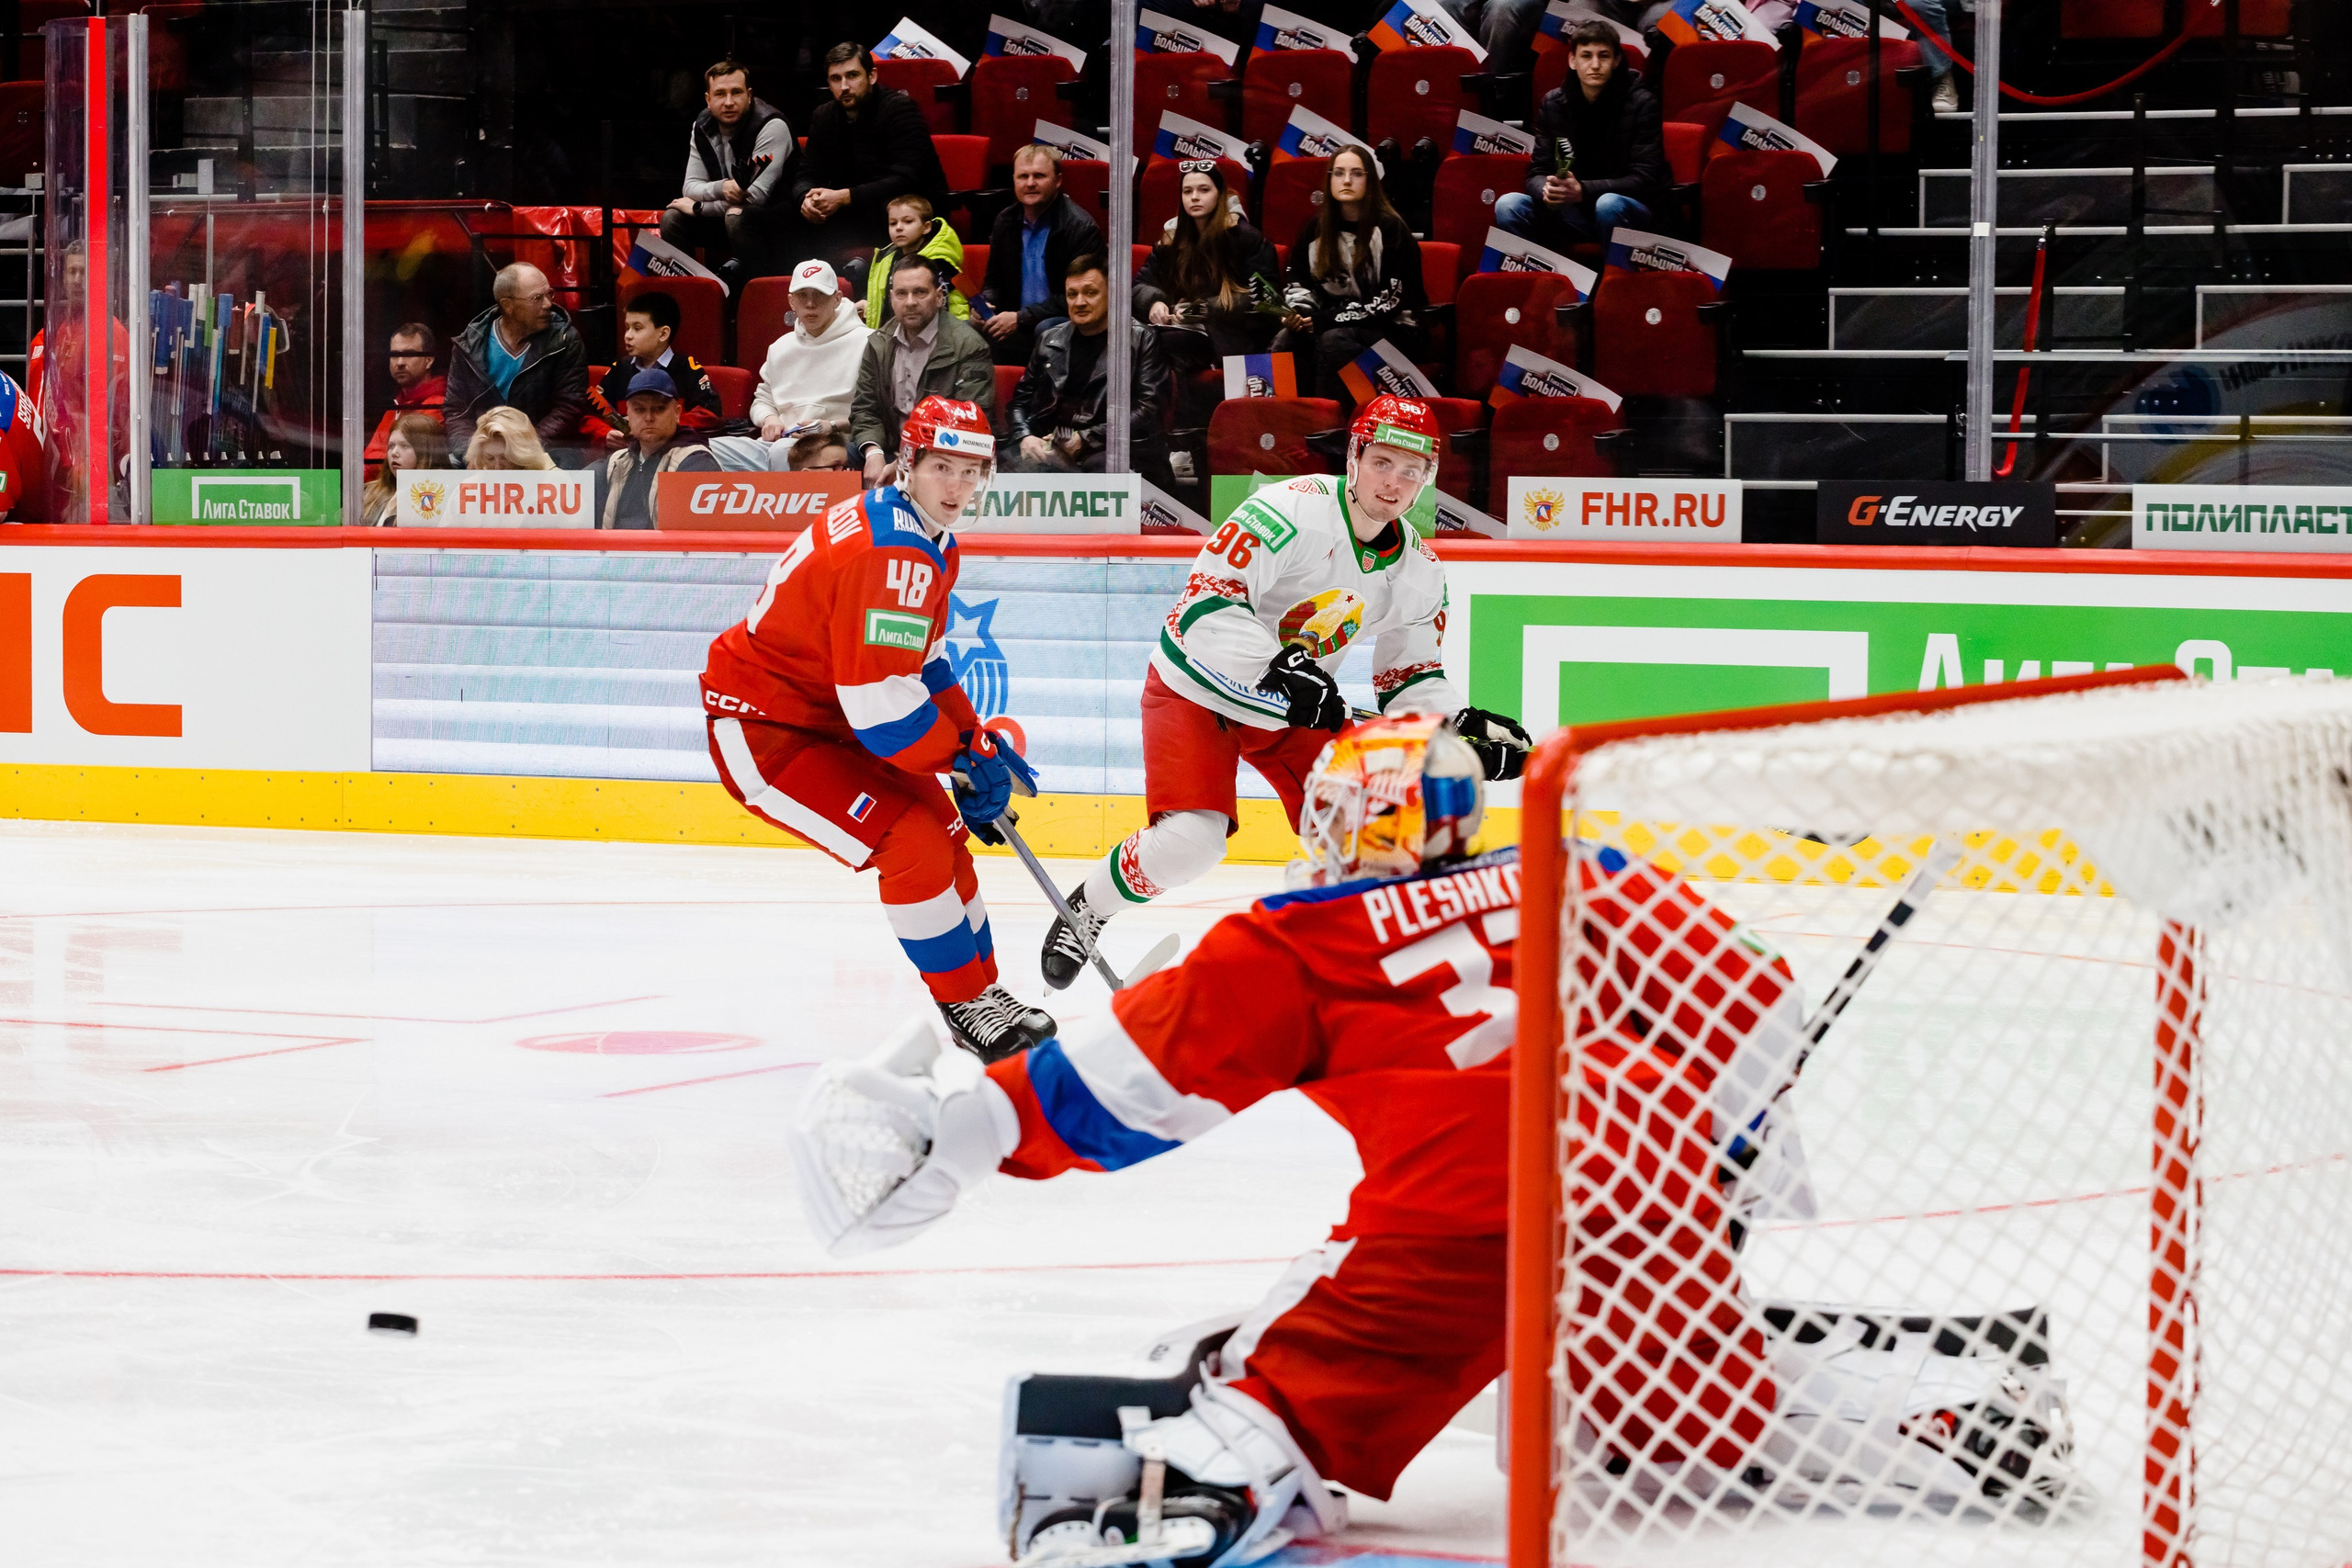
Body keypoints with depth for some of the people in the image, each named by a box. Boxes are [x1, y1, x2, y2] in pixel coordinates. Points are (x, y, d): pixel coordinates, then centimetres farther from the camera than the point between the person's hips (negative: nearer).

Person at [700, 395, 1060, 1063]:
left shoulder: (931, 542, 7)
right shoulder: (893, 552, -27)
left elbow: (924, 662, 21)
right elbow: (882, 700, -29)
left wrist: (976, 739, 12)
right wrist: (966, 758, -16)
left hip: (824, 717, 11)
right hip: (760, 730, -11)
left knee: (943, 830, 14)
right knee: (912, 843, -18)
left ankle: (982, 989, 28)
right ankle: (964, 1007, -4)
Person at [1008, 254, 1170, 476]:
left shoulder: (1141, 340, 9)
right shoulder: (1049, 340, 23)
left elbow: (1149, 409, -1)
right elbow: (1020, 399, 27)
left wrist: (1086, 439, -8)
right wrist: (1024, 437, 3)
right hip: (1052, 448, 2)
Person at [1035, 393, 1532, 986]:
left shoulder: (1419, 570, -5)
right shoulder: (1294, 511, -27)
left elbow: (1409, 677, 4)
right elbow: (1206, 603, -33)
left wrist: (1465, 725, -15)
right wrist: (1276, 672, -44)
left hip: (1298, 705, 6)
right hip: (1200, 687, -6)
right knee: (1189, 841, -22)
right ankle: (1087, 908, 6)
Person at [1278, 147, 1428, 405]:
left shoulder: (1389, 228, -7)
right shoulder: (1315, 228, 9)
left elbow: (1389, 301, -13)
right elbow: (1299, 284, 15)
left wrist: (1324, 320, -16)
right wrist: (1297, 314, -10)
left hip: (1391, 329, -5)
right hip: (1331, 322, 5)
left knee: (1333, 340, -36)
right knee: (1285, 341, -26)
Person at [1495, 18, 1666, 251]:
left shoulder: (1641, 104, -8)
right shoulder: (1553, 103, 3)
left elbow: (1645, 179, -14)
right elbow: (1537, 173, 3)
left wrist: (1583, 191, -29)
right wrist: (1546, 190, -25)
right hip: (1573, 214, 3)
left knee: (1609, 204, -37)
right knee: (1508, 206, -20)